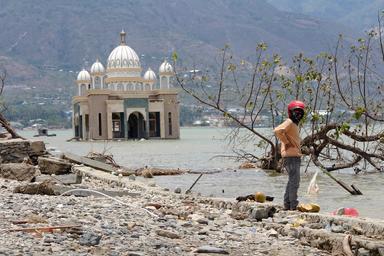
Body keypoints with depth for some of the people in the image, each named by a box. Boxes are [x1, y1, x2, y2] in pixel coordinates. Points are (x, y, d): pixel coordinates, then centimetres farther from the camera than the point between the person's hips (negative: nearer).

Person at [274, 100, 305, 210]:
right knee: (294, 181, -10)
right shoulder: (289, 122, -11)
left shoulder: (294, 124, 20)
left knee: (292, 181, 16)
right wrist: (287, 142, -20)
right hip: (291, 156, -11)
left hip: (295, 156, 11)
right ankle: (293, 205, -9)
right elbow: (278, 130, -29)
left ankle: (287, 204, 21)